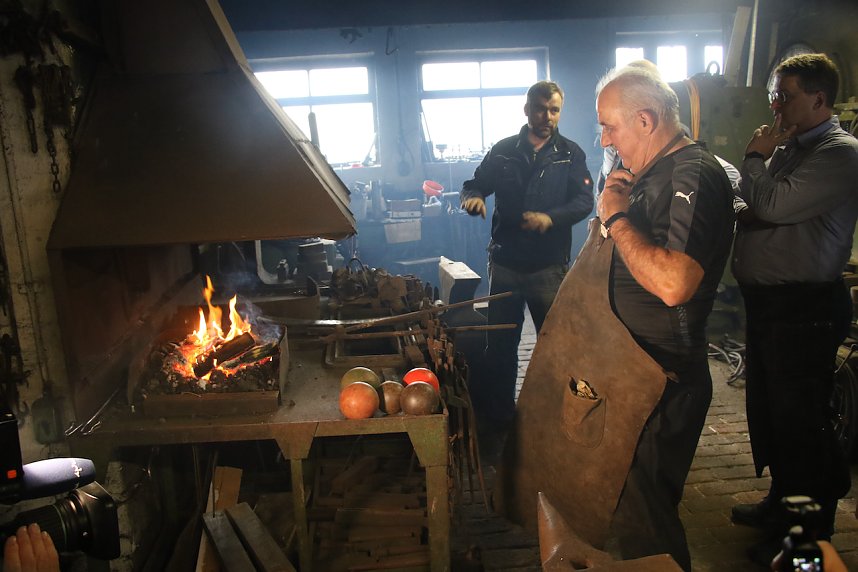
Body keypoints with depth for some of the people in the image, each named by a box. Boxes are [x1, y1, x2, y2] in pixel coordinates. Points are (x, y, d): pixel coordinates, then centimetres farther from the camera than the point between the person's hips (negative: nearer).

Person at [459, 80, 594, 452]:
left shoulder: (570, 154, 3)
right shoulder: (504, 152, 6)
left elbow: (584, 200, -6)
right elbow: (475, 184, 8)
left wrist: (551, 218, -25)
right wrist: (472, 197, -18)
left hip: (549, 265, -1)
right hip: (506, 263, 1)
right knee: (500, 344, 8)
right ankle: (499, 418, 23)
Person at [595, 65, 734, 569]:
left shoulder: (694, 174, -19)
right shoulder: (657, 172, 11)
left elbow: (673, 282, -34)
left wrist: (617, 218, -21)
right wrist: (623, 204, 6)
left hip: (663, 381, -10)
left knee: (641, 513, 4)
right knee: (630, 499, 23)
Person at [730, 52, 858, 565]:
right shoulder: (787, 149, 15)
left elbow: (774, 204, -24)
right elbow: (752, 210, 15)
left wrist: (756, 158, -7)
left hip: (805, 310, -9)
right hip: (768, 301, 9)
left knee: (799, 419, 1)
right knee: (768, 408, 19)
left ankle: (810, 534, 19)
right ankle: (783, 501, 39)